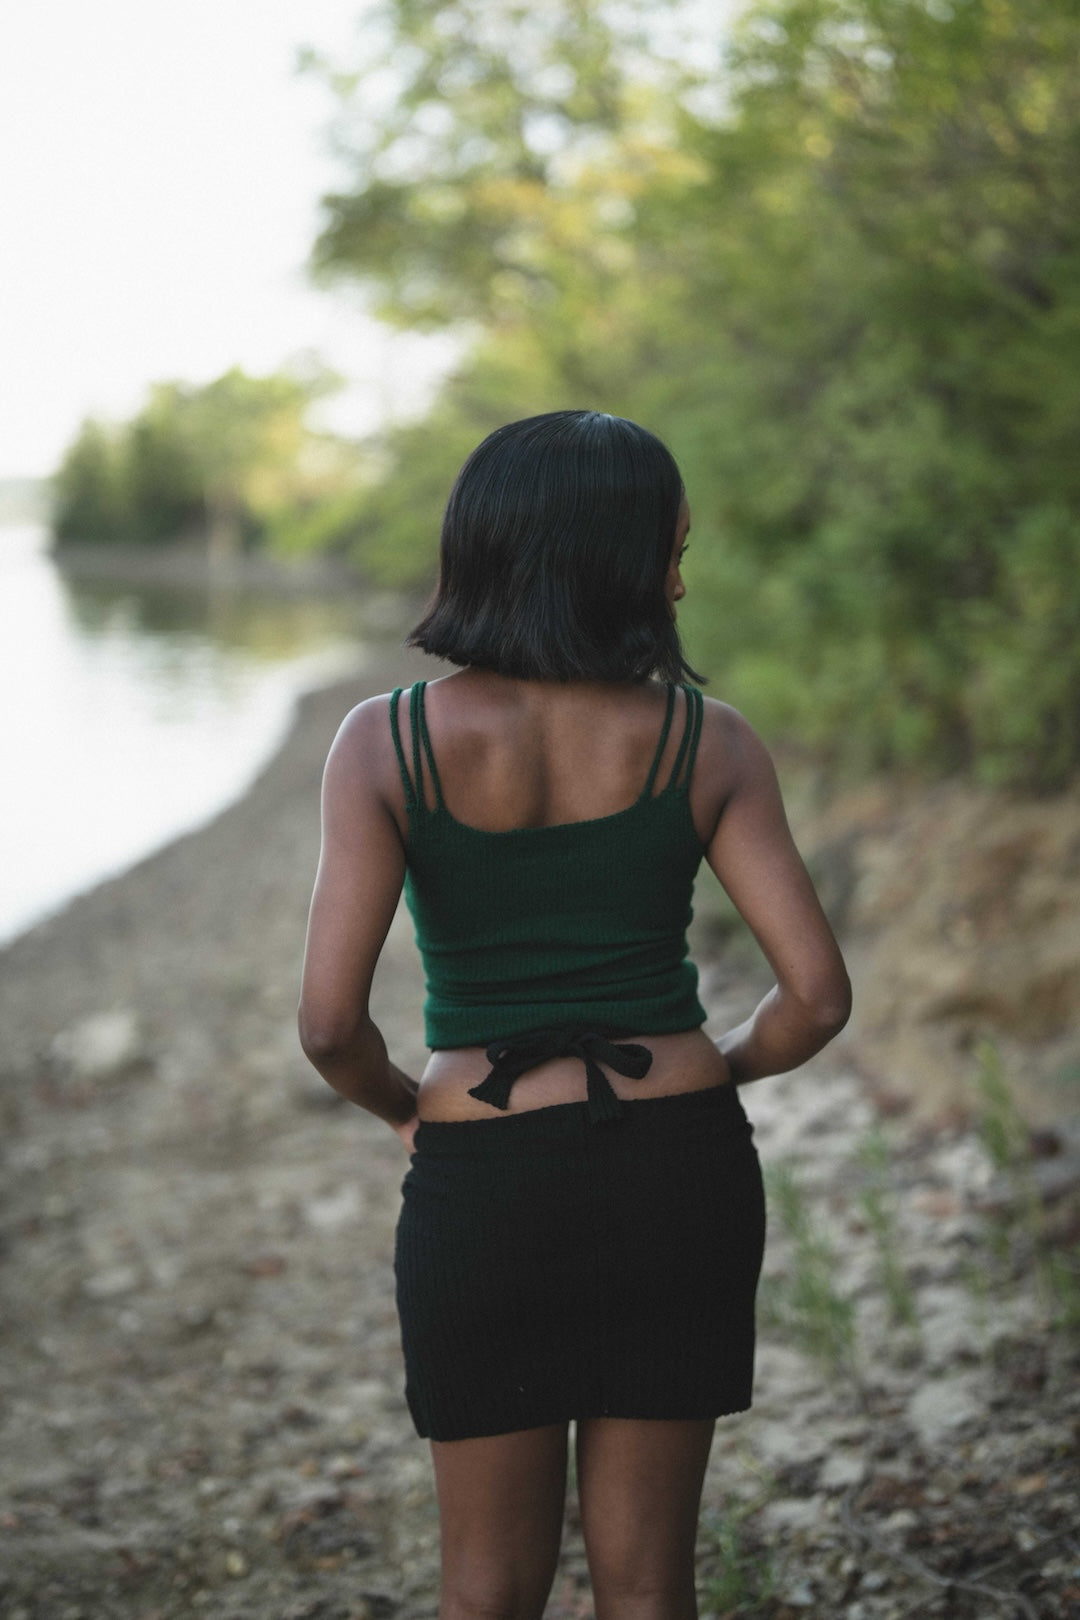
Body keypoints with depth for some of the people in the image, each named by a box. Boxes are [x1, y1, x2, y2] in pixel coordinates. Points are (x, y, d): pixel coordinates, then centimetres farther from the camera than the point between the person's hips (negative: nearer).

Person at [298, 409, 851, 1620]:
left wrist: (404, 1107, 7)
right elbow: (817, 997, -8)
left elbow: (330, 1022, -14)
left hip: (480, 1189, -1)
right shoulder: (707, 743, -6)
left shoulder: (389, 741, -9)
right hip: (679, 1171, 1)